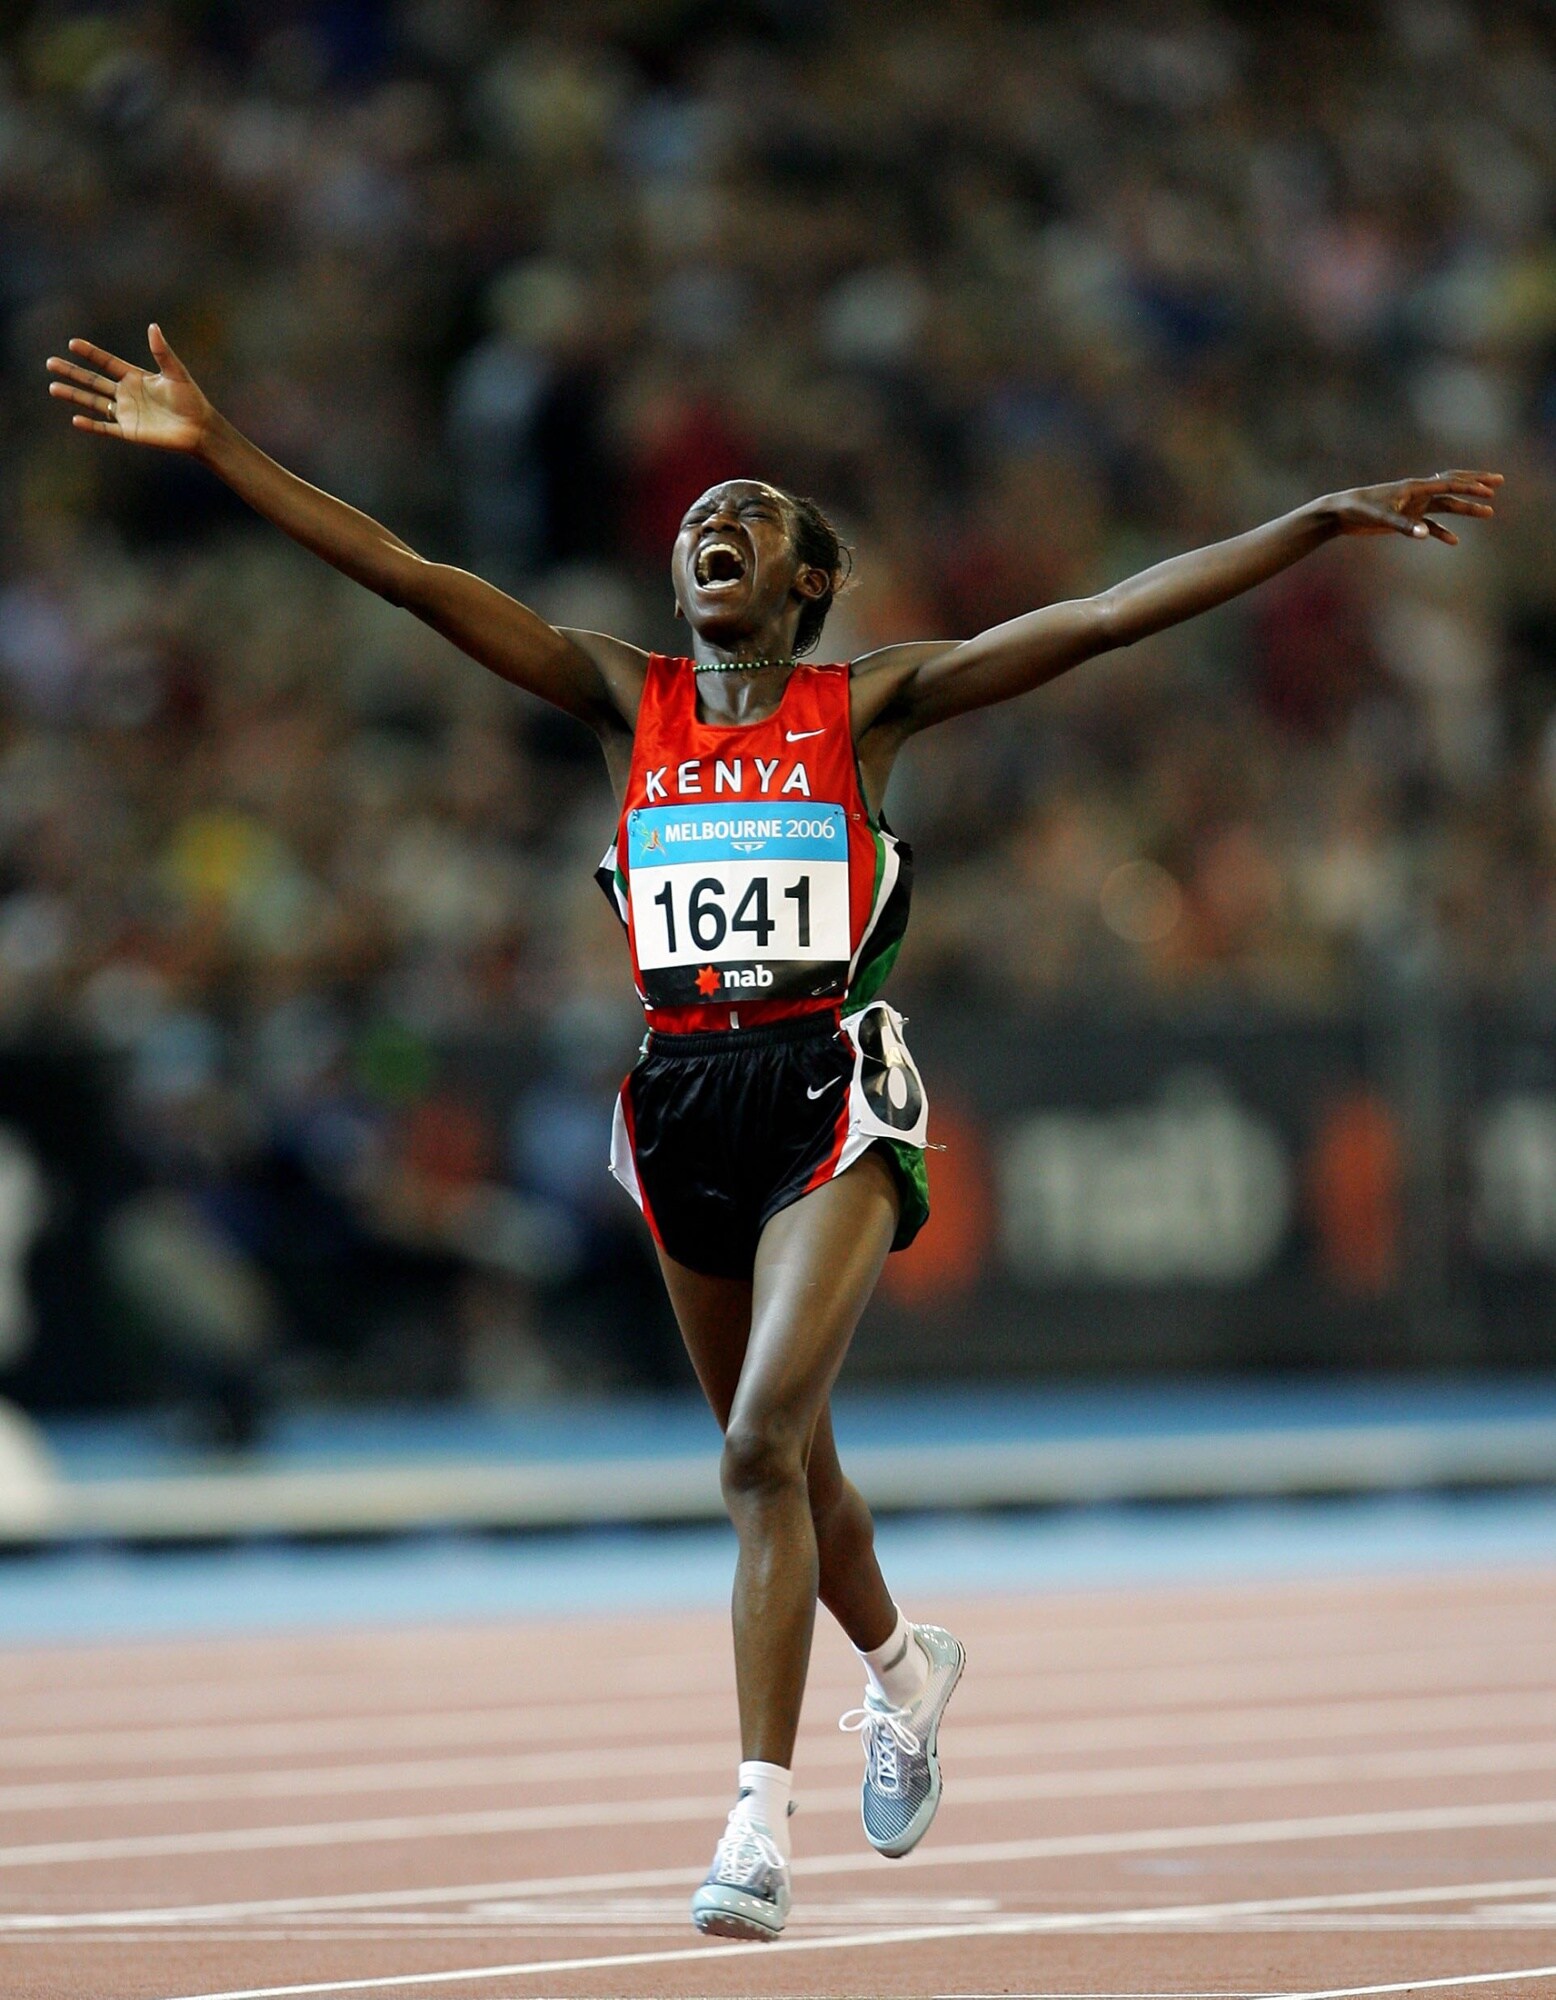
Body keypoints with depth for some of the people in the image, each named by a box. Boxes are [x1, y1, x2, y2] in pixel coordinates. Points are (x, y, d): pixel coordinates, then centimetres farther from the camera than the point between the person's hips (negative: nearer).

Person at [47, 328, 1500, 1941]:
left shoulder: (869, 704, 2)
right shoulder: (625, 700, 8)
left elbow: (1110, 615, -3)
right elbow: (405, 575, 2)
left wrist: (1326, 519, -9)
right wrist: (215, 448, -4)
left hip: (830, 1095, -4)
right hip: (685, 1102, 4)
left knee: (764, 1448, -17)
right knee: (784, 1458, 18)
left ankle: (762, 1812, -16)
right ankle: (902, 1666, 46)